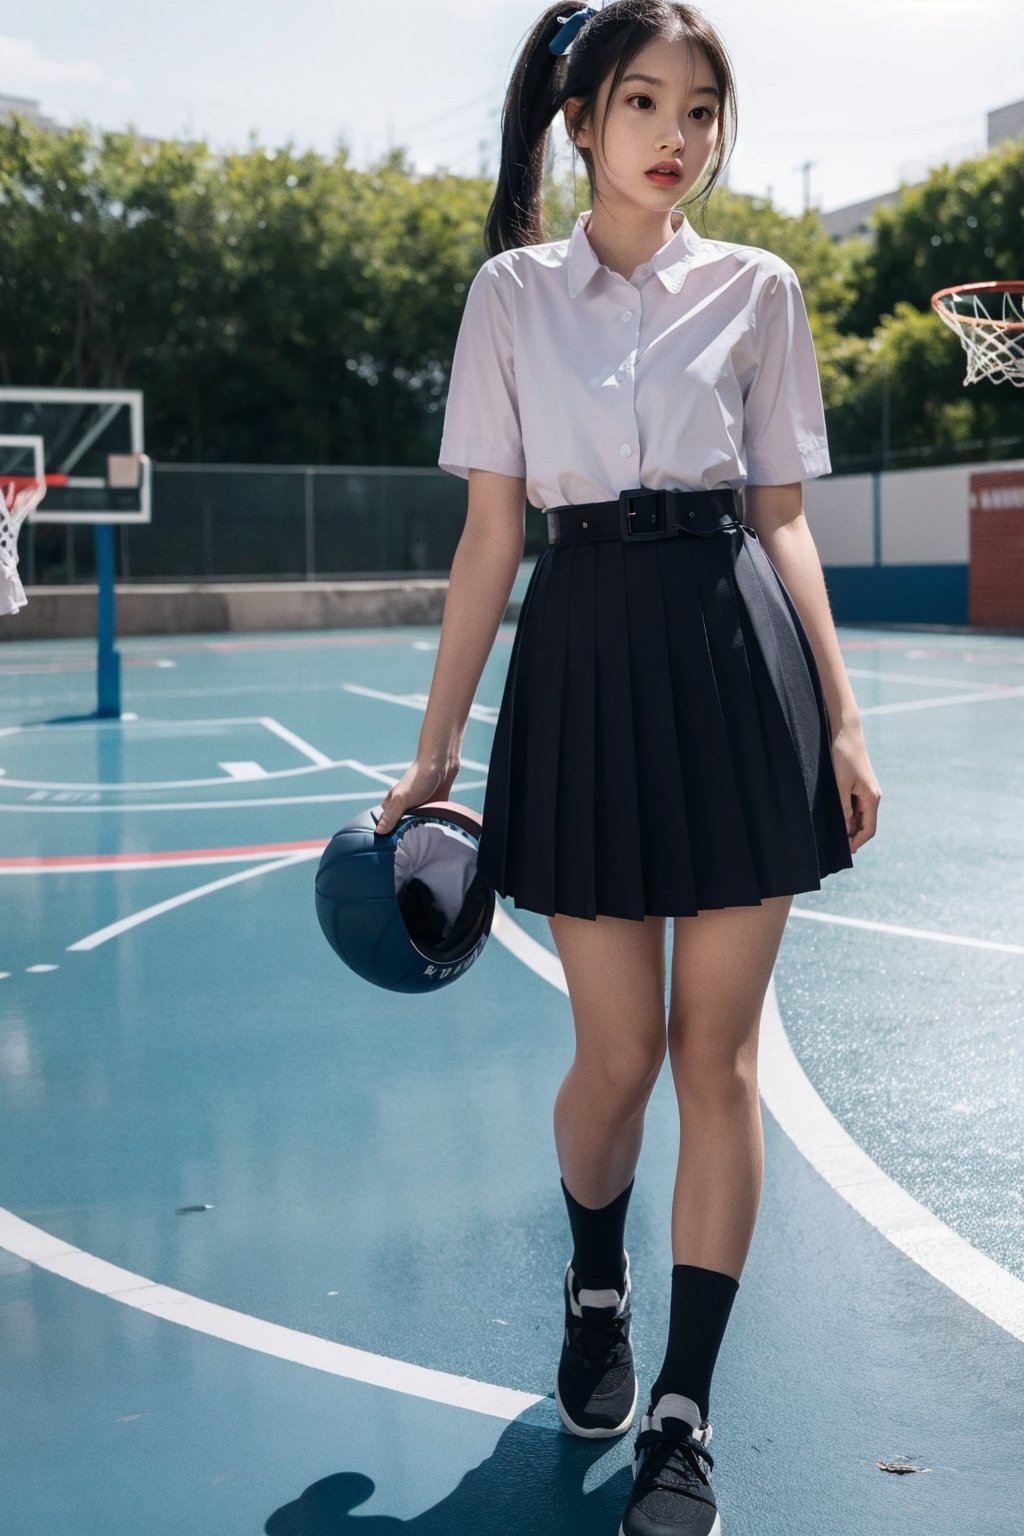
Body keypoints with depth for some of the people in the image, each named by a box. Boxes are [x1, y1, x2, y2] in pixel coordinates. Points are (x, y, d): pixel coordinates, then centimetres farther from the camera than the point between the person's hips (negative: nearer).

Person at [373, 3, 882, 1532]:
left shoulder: (755, 289, 8)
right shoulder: (513, 292, 7)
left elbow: (782, 518, 9)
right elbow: (490, 532, 5)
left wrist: (842, 720, 1)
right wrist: (436, 745, 2)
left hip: (738, 662, 1)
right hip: (584, 668, 0)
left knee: (718, 1051, 0)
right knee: (617, 1051, 4)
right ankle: (595, 1288, 37)